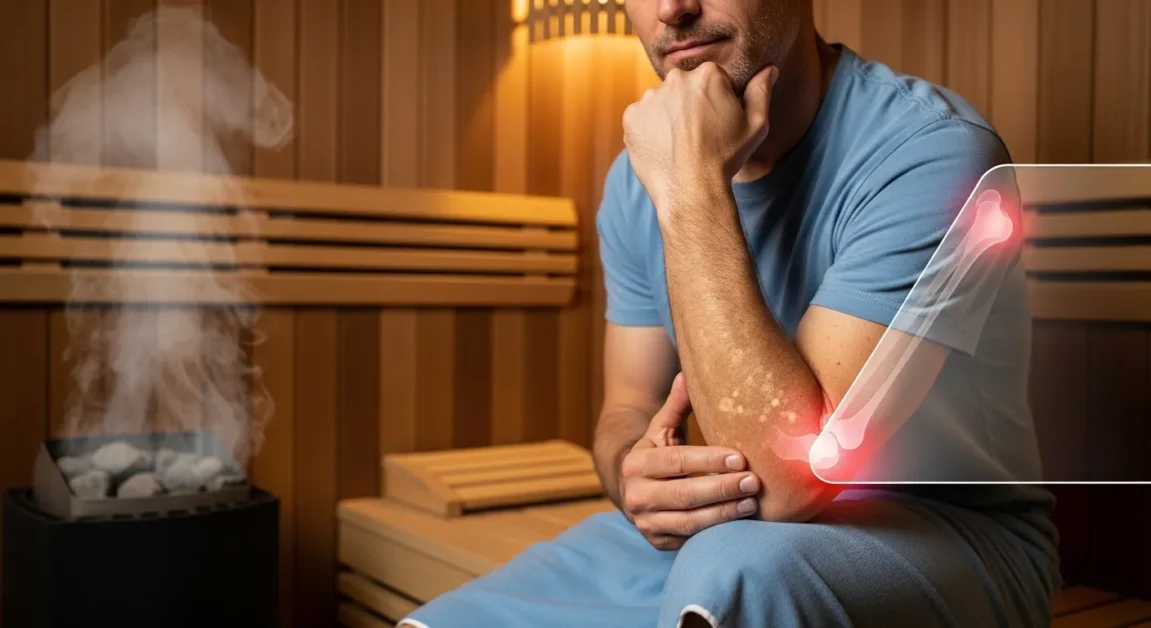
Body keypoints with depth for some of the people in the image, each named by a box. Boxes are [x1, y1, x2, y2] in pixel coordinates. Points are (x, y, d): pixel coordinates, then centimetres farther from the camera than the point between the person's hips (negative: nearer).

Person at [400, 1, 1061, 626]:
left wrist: (693, 191, -29)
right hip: (721, 526, 5)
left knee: (730, 572, -37)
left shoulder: (932, 148, -21)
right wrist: (633, 472, -17)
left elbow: (793, 477, -29)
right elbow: (628, 408, 7)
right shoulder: (639, 177, 0)